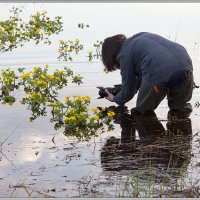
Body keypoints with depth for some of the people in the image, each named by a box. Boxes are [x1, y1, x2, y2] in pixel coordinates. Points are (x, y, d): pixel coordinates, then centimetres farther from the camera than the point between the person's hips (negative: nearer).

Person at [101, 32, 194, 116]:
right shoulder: (140, 37, 32)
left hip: (159, 75, -7)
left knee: (143, 111, 17)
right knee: (180, 106, 30)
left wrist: (115, 99, 35)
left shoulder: (124, 55, 11)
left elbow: (128, 91, 17)